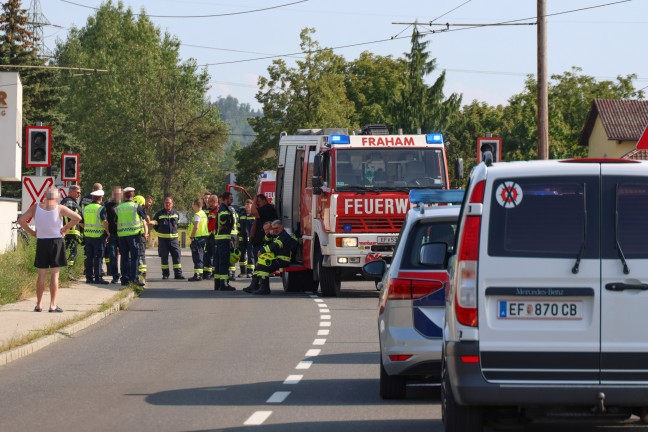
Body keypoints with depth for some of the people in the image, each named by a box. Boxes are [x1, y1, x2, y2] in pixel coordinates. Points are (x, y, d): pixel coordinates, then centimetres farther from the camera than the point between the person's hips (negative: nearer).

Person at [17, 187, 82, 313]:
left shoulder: (35, 208, -1)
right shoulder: (60, 208, -8)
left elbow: (21, 220, -5)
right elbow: (77, 218, -13)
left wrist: (31, 232, 3)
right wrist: (65, 228, -2)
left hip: (41, 242, 2)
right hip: (56, 242, -2)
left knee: (41, 275, 10)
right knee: (54, 275, 0)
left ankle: (39, 305, 12)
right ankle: (53, 305, -3)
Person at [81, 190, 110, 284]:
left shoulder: (86, 208, 9)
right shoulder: (101, 208, -11)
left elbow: (82, 222, 14)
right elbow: (105, 221, -20)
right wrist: (107, 232, -9)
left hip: (88, 235, 6)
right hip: (98, 236, -6)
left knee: (89, 257, 10)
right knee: (98, 257, -2)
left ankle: (89, 277, 12)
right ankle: (97, 277, -4)